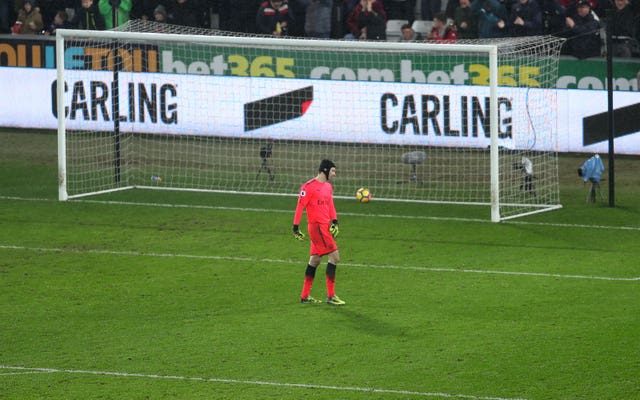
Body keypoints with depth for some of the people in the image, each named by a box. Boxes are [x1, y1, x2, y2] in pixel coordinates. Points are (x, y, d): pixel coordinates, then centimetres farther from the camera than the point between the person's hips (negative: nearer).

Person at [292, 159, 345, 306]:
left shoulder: (328, 187, 14)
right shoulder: (309, 186, -12)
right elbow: (300, 206, -11)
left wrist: (334, 222, 8)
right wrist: (296, 227, -12)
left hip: (325, 226, 9)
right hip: (316, 226, -9)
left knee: (315, 259, 14)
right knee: (334, 256, -12)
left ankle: (305, 295, 23)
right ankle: (331, 296, -9)